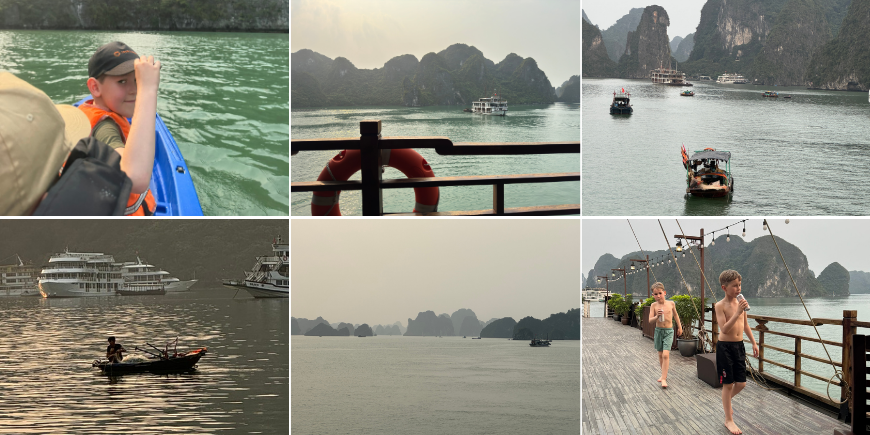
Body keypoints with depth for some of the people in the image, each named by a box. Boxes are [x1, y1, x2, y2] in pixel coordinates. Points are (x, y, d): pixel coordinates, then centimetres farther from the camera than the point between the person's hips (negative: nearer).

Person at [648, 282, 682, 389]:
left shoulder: (671, 303, -3)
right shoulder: (654, 305, -5)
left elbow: (675, 315, 15)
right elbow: (650, 320, -11)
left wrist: (679, 327, 23)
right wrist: (656, 317, -31)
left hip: (669, 331, -2)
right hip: (658, 331, 2)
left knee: (665, 355, -14)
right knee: (660, 354, 14)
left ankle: (664, 379, -15)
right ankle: (664, 374, 33)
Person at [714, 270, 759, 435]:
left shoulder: (740, 303, 4)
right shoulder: (720, 305, -14)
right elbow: (724, 329, -24)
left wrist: (754, 343, 18)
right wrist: (738, 312, -31)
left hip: (739, 346, 6)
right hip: (725, 347, -6)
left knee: (741, 383, 7)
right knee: (728, 384, 1)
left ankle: (727, 400, 39)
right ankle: (728, 420, 12)